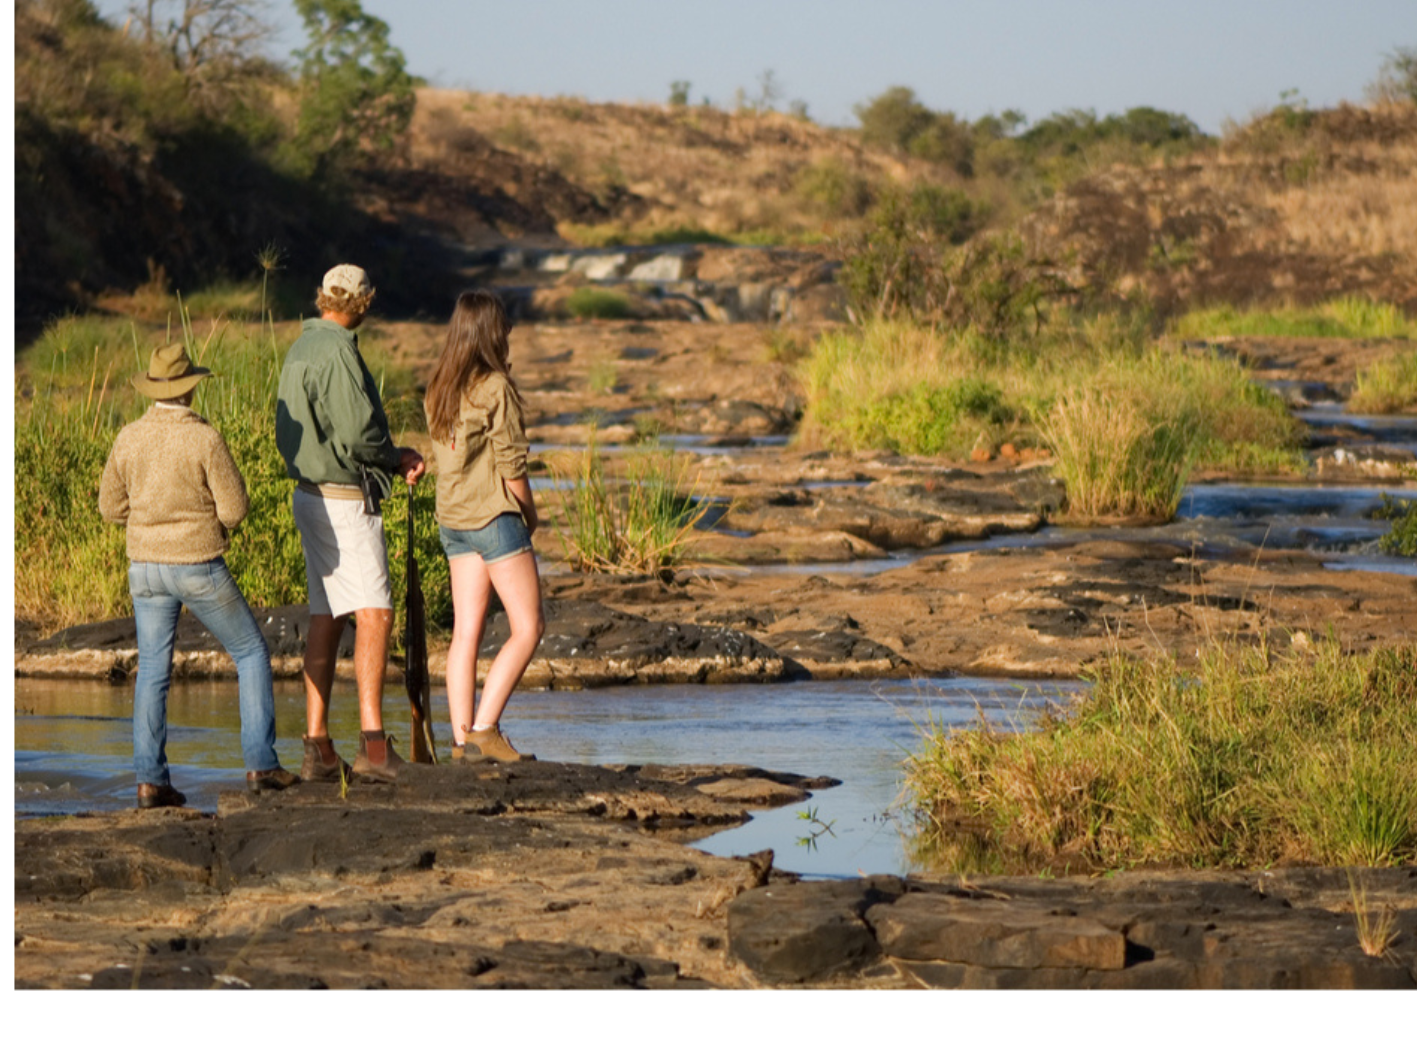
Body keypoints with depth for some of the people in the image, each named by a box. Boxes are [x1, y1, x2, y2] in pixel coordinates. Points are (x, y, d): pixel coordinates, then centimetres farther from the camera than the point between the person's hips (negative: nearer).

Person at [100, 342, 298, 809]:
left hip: (146, 566, 4)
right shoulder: (205, 439, -16)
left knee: (153, 673, 10)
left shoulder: (129, 438, -2)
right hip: (199, 567, -4)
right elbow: (235, 509, -13)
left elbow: (111, 506, 7)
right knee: (252, 653, 11)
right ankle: (261, 764, 6)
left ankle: (150, 779, 2)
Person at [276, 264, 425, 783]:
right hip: (343, 501, -10)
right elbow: (357, 436, -22)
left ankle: (318, 747, 10)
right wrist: (398, 459, -3)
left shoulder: (302, 347, 14)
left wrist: (391, 458, 14)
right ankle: (372, 743, -19)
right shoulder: (336, 351, -16)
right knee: (374, 614, -12)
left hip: (313, 495, 10)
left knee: (326, 619, 10)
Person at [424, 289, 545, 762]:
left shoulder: (438, 391, 8)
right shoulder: (495, 388, -13)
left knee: (465, 631, 7)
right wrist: (530, 513, 3)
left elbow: (444, 456, 11)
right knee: (528, 627, -2)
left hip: (453, 520, 7)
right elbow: (511, 465, -12)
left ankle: (462, 736, 4)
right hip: (495, 516, -7)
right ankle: (484, 727, -10)